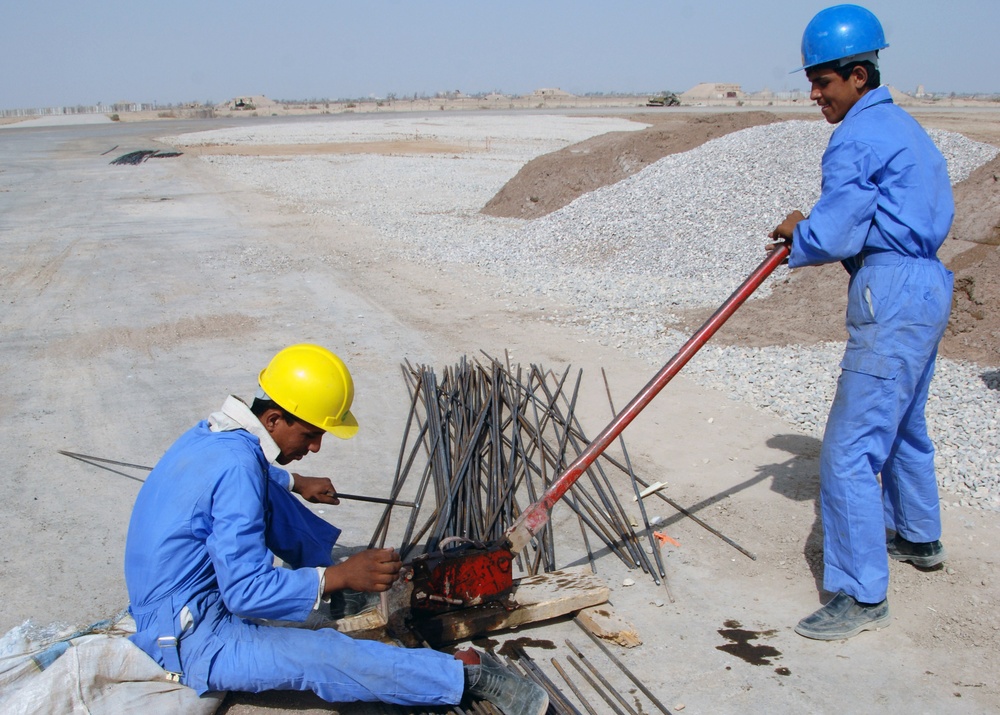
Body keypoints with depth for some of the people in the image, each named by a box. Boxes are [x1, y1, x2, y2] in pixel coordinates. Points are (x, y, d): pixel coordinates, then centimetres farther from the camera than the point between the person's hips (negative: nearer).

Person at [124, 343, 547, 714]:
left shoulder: (216, 433, -1)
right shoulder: (236, 468, -28)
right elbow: (247, 592, -31)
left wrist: (295, 483, 19)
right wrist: (342, 576, -30)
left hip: (167, 604, 10)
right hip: (190, 639, -9)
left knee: (270, 495, 14)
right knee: (324, 657, -22)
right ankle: (467, 674, -16)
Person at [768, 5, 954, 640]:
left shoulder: (858, 137, -13)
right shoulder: (905, 128, 18)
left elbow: (835, 236, -19)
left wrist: (797, 235, 4)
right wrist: (818, 228, 13)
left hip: (893, 295, -11)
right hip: (928, 284, 11)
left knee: (851, 447, -10)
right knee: (903, 424, 27)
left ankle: (863, 596, -6)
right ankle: (919, 538, 45)